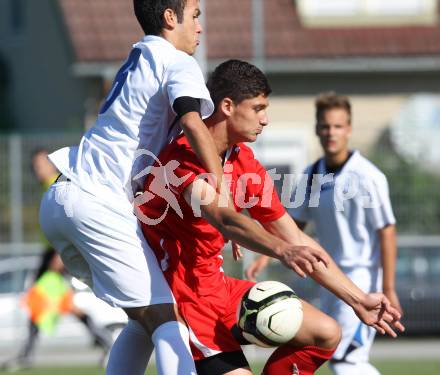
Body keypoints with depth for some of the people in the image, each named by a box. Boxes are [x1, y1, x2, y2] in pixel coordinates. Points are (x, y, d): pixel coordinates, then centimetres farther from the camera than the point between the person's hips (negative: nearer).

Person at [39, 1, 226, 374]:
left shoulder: (138, 60, 24)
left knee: (145, 318, 16)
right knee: (167, 317, -11)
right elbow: (192, 122, -22)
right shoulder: (177, 62, -3)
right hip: (99, 204, -9)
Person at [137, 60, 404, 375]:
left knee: (325, 334, 3)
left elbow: (296, 240, 12)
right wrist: (282, 250, -54)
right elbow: (222, 219, -38)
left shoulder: (247, 166, 7)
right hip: (183, 294, -9)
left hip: (217, 287, 9)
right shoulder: (185, 155, -20)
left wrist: (358, 300, 11)